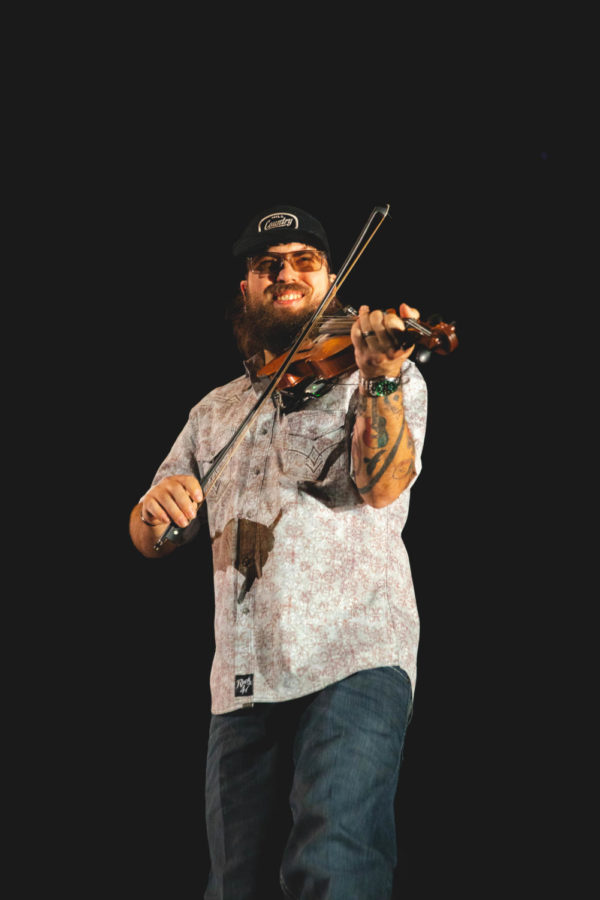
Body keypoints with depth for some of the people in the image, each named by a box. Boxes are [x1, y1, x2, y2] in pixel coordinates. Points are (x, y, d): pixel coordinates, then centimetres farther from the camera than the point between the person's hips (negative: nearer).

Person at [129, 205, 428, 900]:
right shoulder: (216, 411, 23)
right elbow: (147, 541, 20)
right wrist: (155, 508, -4)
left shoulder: (385, 376, 9)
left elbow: (383, 483, -11)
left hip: (353, 657, -5)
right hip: (242, 679, 5)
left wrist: (380, 378, -28)